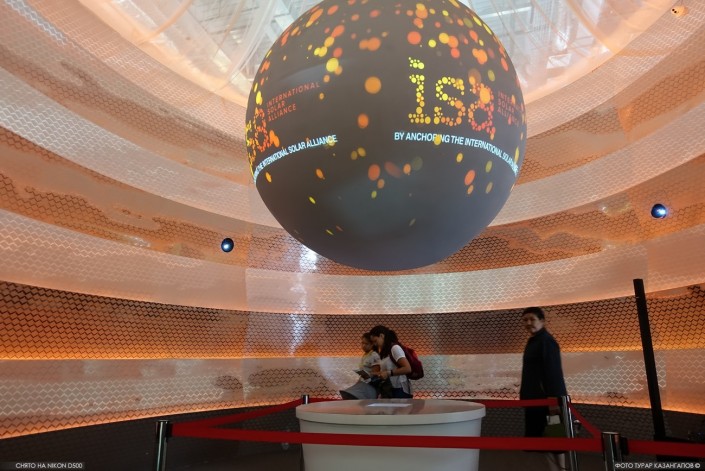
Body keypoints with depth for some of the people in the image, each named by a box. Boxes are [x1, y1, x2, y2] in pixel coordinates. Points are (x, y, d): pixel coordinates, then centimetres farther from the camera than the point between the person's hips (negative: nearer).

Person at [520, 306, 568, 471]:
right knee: (543, 439, 13)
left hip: (546, 399, -10)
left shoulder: (546, 341, -13)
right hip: (535, 400, 10)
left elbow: (554, 372, -21)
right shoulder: (533, 341, 15)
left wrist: (553, 399, -25)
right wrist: (525, 394, 18)